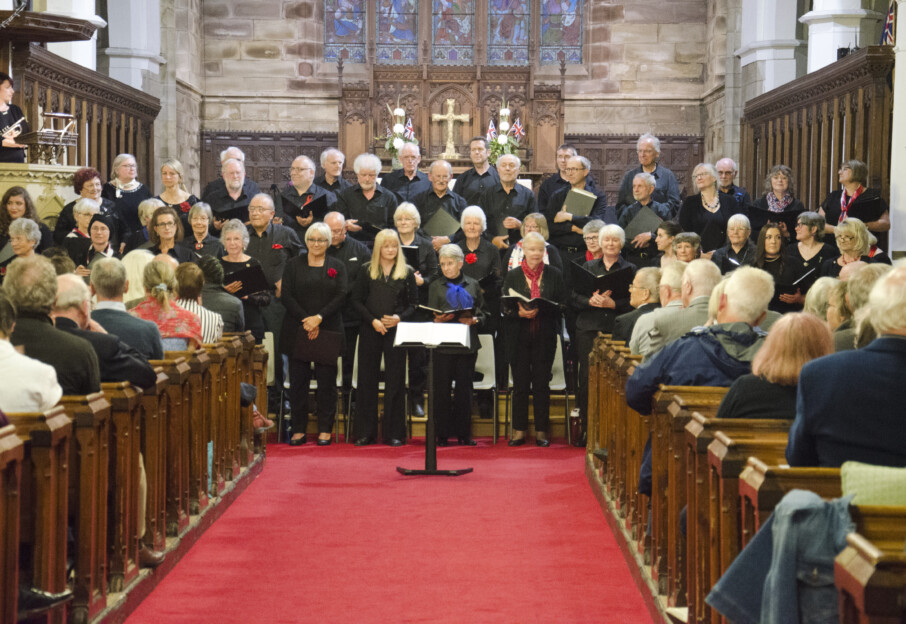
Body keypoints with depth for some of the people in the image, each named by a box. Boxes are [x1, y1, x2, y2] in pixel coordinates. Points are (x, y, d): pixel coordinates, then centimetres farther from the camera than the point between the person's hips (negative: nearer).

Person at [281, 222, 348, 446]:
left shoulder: (337, 266, 7)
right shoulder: (294, 264, 7)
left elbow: (341, 297, -2)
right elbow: (286, 295, -1)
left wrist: (319, 318, -14)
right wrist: (305, 320, -12)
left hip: (328, 331, 0)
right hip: (297, 331, 0)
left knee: (326, 381, 0)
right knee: (298, 381, 1)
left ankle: (325, 430, 7)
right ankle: (299, 429, 8)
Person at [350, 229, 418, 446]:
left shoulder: (407, 273, 5)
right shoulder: (366, 271, 5)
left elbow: (413, 304, 5)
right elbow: (357, 300, 3)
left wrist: (399, 318, -13)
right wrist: (372, 320, -10)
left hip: (396, 331, 0)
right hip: (370, 332, 1)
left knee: (395, 381, 0)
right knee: (366, 379, 2)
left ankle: (394, 432, 7)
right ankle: (365, 432, 9)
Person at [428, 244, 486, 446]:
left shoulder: (473, 285, 12)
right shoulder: (436, 286, 10)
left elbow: (483, 312, 12)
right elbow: (431, 317, 7)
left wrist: (474, 320, -8)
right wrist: (439, 319, -15)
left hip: (467, 343, 1)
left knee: (464, 387, 2)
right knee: (441, 387, -3)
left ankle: (463, 434, 9)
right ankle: (442, 434, 3)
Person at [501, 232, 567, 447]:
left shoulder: (554, 275, 6)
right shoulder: (513, 275, 7)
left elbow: (562, 305, 2)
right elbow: (504, 307, 4)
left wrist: (540, 310, -14)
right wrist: (519, 312, -16)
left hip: (545, 337, 0)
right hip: (519, 337, 0)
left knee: (542, 384, 2)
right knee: (520, 384, 3)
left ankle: (541, 431, 8)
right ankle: (519, 431, 9)